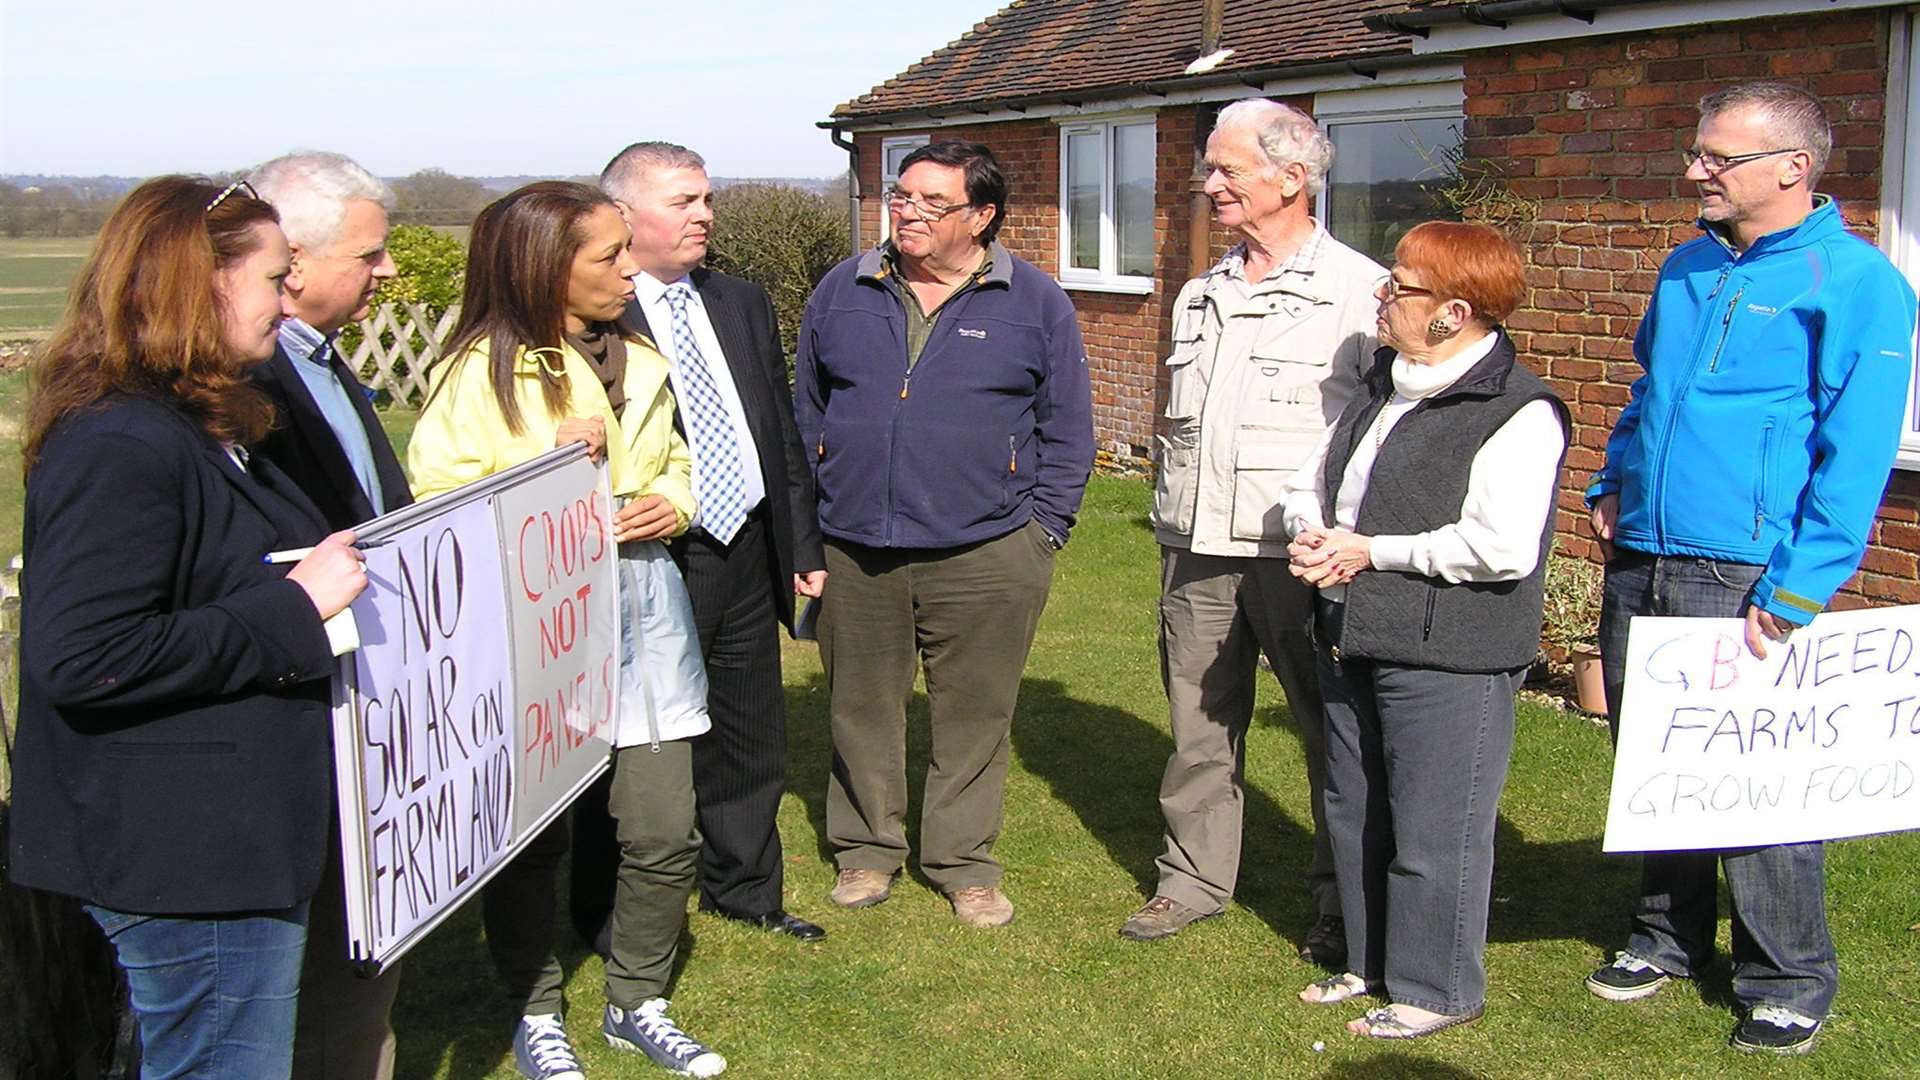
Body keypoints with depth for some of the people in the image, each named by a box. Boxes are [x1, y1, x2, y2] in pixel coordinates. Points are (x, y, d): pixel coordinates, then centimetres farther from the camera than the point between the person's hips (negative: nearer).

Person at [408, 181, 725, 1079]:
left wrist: (670, 502, 2)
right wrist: (549, 463, -18)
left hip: (638, 612, 5)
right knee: (531, 836, 8)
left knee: (664, 833, 3)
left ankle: (637, 1004, 25)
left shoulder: (639, 362, 11)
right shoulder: (484, 369, -7)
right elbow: (434, 494, -11)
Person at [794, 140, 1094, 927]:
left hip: (984, 557, -2)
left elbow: (1067, 431, 5)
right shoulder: (843, 293, 8)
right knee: (862, 707, 11)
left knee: (974, 715, 6)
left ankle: (964, 861, 21)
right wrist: (806, 522, 7)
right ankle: (865, 848, 28)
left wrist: (1043, 531, -1)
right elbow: (805, 412, 14)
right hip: (854, 553, 2)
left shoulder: (1036, 303, 2)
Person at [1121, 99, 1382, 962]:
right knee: (1198, 722, 13)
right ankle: (1193, 878, 28)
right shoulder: (1201, 296, 16)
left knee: (1332, 728, 4)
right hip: (1196, 547, 6)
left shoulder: (1360, 290, -5)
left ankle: (1344, 905, 18)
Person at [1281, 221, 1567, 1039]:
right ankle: (1369, 960, 36)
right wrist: (1309, 536, -4)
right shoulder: (1383, 389, 12)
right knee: (1354, 814, 19)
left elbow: (1503, 548, -26)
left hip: (1448, 660, -9)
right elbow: (1311, 480, 20)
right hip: (1352, 641, 9)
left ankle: (1436, 989, 20)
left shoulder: (1517, 412, -16)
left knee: (1434, 832, 3)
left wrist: (1372, 551, -19)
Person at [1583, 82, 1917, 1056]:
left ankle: (1789, 982, 17)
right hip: (1640, 567, 7)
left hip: (1745, 582, -7)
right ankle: (1670, 935, 33)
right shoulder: (1687, 268, 13)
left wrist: (1795, 595, -19)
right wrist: (1613, 484, 11)